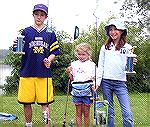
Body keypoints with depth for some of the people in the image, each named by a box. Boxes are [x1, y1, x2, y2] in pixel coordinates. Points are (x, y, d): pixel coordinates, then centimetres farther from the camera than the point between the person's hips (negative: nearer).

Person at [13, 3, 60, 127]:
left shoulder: (50, 33, 10)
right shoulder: (26, 32, 7)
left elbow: (54, 52, 12)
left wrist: (49, 60, -6)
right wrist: (16, 47, -17)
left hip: (44, 73, 0)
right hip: (27, 73, 0)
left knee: (45, 103, -1)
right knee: (27, 103, 5)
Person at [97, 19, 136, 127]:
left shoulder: (127, 47, 5)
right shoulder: (105, 47, 10)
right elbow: (100, 65, 10)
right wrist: (97, 81, 1)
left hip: (120, 82, -1)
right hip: (106, 81, 2)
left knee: (127, 113, -9)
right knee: (109, 112, 7)